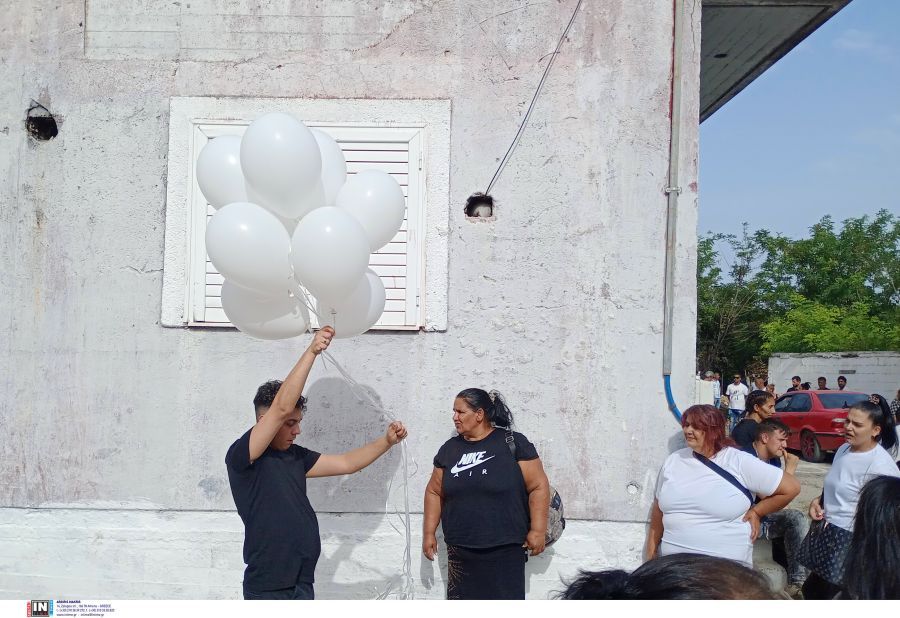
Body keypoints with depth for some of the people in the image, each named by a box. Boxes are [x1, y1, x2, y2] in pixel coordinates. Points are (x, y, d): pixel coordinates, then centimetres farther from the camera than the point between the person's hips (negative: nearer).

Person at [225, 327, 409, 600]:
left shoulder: (295, 456, 8)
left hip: (302, 583, 8)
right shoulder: (240, 457, -13)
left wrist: (387, 441, 3)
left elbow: (345, 463, 14)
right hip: (268, 588, -7)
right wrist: (311, 352, -25)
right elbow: (281, 407, -24)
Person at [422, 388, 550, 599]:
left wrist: (537, 530, -10)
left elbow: (538, 486, -6)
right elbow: (434, 492, 14)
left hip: (505, 550, -4)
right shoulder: (449, 449, 9)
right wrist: (429, 533, 9)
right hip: (460, 552, 4)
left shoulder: (513, 443, -5)